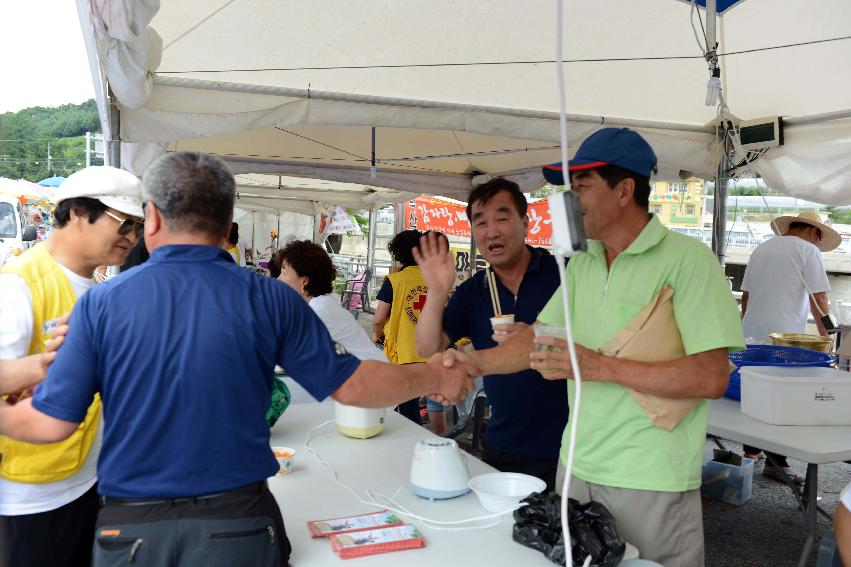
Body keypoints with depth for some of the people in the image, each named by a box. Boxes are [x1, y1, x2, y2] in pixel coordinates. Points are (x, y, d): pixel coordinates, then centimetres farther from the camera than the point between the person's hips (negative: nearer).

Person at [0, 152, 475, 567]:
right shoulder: (270, 299, -11)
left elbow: (52, 423, -6)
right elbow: (350, 386, -6)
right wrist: (434, 379, 10)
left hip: (130, 523, 1)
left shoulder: (101, 302, -10)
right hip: (239, 521, 0)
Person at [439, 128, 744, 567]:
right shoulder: (581, 264, 8)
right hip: (577, 466, 6)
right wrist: (474, 362, -1)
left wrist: (600, 367, -23)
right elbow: (540, 339, 11)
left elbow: (712, 377, -19)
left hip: (651, 481, -6)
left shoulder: (686, 260, -13)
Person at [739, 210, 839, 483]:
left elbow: (745, 295, 18)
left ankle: (751, 451, 24)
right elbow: (819, 299, -9)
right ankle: (775, 462, 3)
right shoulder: (808, 250, -3)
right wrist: (825, 336, -1)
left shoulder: (762, 248, 16)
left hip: (752, 336, 6)